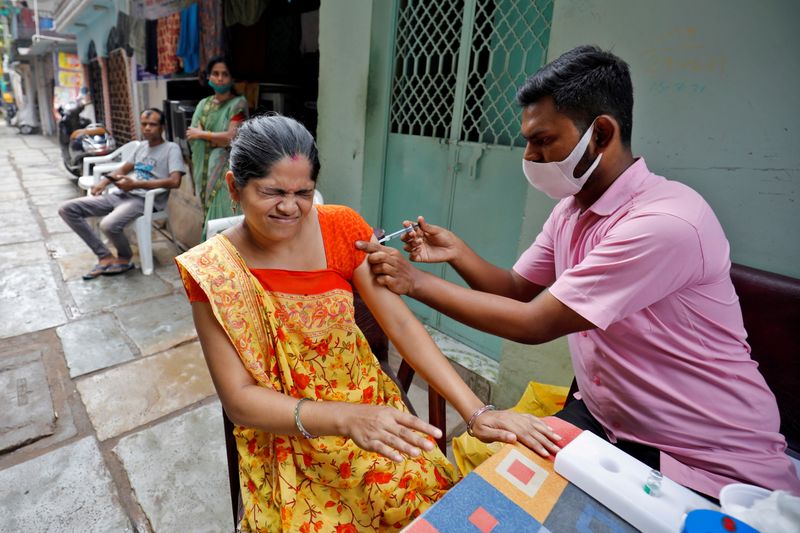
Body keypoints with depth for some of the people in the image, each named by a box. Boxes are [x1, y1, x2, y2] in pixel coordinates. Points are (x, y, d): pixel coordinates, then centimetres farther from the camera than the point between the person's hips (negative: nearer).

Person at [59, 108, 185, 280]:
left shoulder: (171, 148, -2)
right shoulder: (141, 146, 23)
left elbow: (174, 181, -17)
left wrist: (136, 185, -16)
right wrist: (105, 180, 8)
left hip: (144, 200, -8)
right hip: (119, 194, 8)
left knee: (108, 225, -35)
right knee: (67, 209, -3)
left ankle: (124, 259, -1)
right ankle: (105, 256, -1)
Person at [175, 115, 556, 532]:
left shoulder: (341, 228, -9)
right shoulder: (213, 271, -15)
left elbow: (400, 324, -12)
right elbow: (239, 400, -16)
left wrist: (476, 412, -20)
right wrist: (345, 419, -33)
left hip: (365, 399, 2)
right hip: (283, 436, -1)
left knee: (431, 492, -14)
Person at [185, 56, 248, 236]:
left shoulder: (238, 103, -3)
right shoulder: (204, 103, 15)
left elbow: (231, 137, -13)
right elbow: (191, 134, 12)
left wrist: (201, 134, -2)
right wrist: (218, 140, -6)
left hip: (226, 169, -6)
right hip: (205, 167, 6)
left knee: (224, 211, -9)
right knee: (209, 212, 8)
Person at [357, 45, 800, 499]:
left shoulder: (666, 222, -27)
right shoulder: (572, 208, 0)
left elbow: (535, 323, -26)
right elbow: (519, 289, 7)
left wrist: (418, 282, -21)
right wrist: (458, 252, -11)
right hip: (603, 420, 7)